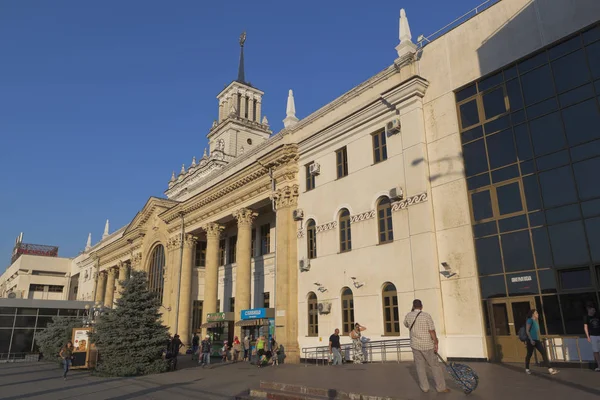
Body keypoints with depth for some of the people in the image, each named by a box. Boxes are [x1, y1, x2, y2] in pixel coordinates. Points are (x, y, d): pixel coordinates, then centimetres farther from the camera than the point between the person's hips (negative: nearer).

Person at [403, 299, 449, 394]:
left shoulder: (408, 316, -1)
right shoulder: (426, 316, -13)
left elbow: (406, 324, 21)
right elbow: (432, 331, -14)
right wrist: (436, 344, -8)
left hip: (415, 345, 3)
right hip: (427, 345, -3)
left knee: (420, 366, 11)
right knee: (435, 366, 8)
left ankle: (425, 387, 14)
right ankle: (441, 387, 13)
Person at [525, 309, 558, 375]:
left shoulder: (536, 321, 16)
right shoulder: (530, 320, -8)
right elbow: (527, 330, -13)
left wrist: (540, 341, 20)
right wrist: (531, 339, -19)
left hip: (537, 340, 8)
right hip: (531, 340, -8)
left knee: (544, 353, -3)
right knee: (529, 354, 3)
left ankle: (550, 370, -4)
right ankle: (527, 369, 16)